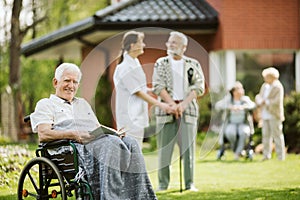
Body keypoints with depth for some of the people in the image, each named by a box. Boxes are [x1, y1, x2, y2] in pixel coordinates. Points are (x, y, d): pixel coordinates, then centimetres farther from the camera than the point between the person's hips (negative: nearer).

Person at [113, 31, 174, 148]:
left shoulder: (135, 64, 14)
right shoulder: (125, 68, -16)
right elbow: (137, 92, -16)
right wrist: (159, 104, -16)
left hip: (138, 116, 10)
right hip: (130, 120, -10)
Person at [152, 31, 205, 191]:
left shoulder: (193, 64, 11)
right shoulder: (161, 63, 10)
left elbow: (199, 87, 1)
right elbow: (158, 86, -2)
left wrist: (184, 104, -12)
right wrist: (172, 104, -13)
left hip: (188, 109, 0)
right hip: (165, 109, 0)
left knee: (188, 147, -2)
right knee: (164, 148, -2)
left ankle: (190, 183, 2)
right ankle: (163, 183, 2)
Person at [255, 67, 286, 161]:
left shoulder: (278, 87, -10)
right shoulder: (264, 86, 13)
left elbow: (277, 102, -18)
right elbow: (259, 97, 13)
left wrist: (266, 102, -10)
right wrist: (260, 101, -9)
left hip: (274, 115, -7)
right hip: (265, 115, 7)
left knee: (277, 135, -4)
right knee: (266, 135, 4)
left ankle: (281, 156, 1)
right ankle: (266, 155, 8)